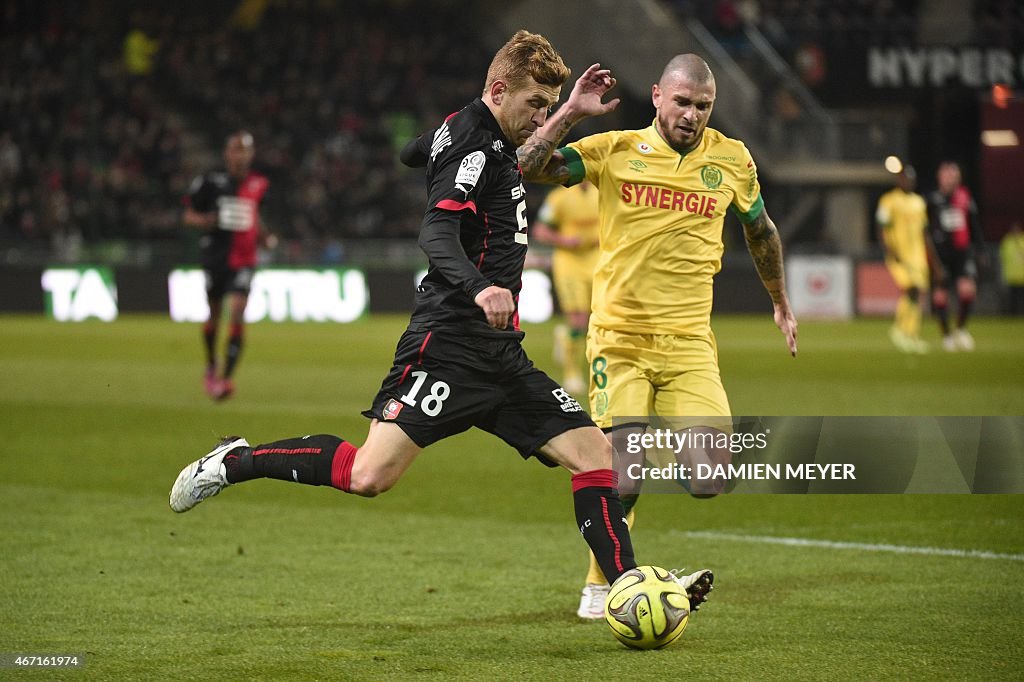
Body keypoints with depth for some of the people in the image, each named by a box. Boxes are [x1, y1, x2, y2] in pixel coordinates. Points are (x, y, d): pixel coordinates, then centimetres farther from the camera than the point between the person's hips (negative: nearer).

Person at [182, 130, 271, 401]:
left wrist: (263, 236, 10)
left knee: (237, 315, -14)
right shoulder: (211, 181, -5)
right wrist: (205, 221, -18)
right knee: (214, 314, 11)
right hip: (215, 255, -1)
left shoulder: (258, 184, 6)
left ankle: (226, 376, -14)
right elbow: (188, 215, 2)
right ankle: (211, 367, 36)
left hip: (243, 259, 1)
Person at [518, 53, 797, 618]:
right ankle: (601, 585, 12)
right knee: (622, 479, -13)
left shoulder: (732, 159, 7)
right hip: (619, 338, -2)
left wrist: (780, 302, 32)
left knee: (710, 482, -12)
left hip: (689, 343, 2)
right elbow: (525, 168, -9)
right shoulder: (614, 150, -1)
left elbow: (760, 229, 24)